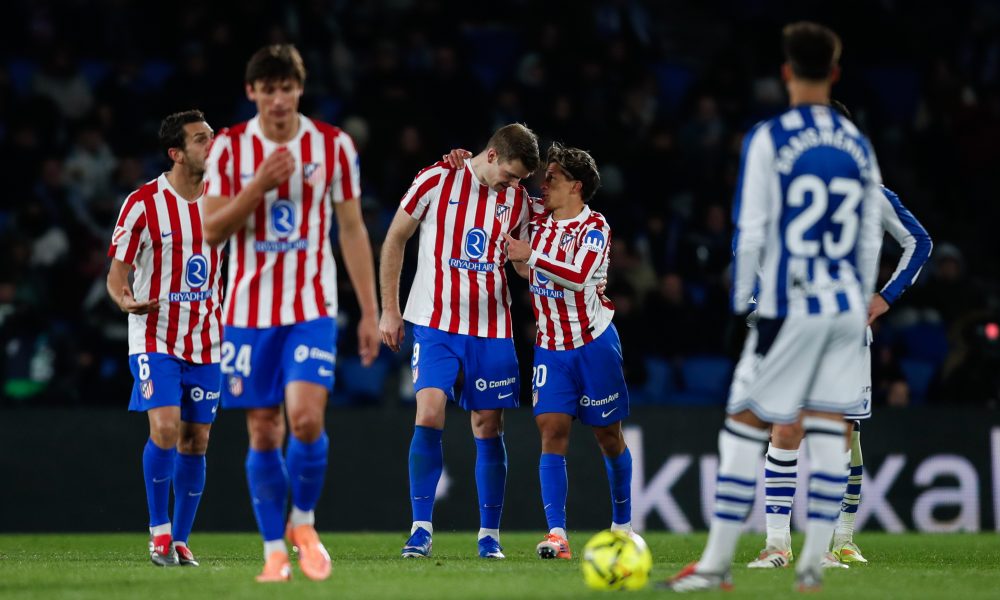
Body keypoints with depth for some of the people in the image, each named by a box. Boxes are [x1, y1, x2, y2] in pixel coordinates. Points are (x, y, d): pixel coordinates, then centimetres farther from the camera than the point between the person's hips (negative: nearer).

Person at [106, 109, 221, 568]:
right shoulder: (144, 203, -9)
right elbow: (116, 273, -5)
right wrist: (125, 300, -27)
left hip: (205, 343, 4)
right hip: (156, 338, -4)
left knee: (196, 441, 4)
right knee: (165, 428, -19)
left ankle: (180, 540, 13)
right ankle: (159, 530, -6)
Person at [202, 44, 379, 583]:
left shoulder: (333, 145, 0)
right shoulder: (229, 148, 0)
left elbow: (352, 230, 5)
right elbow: (212, 232, -3)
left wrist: (370, 313, 2)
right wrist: (259, 186, -18)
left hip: (312, 308, -1)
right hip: (249, 309, 1)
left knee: (306, 417, -18)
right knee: (263, 432, 2)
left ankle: (303, 523, 6)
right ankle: (275, 552, 12)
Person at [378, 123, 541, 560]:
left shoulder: (517, 199, 4)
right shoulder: (437, 180, -6)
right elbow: (395, 240, 3)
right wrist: (389, 310, 2)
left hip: (491, 330, 3)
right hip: (435, 323, -3)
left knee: (489, 427, 5)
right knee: (429, 414, -16)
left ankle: (490, 534, 15)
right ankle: (421, 528, -10)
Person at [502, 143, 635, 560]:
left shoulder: (594, 227, -10)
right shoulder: (537, 221, 6)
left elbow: (578, 276, -25)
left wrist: (530, 256, -27)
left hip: (593, 343, -4)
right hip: (550, 348, 4)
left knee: (608, 437, 7)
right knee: (551, 431, -11)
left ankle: (622, 523, 25)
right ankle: (557, 533, -18)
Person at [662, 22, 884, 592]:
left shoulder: (769, 139, -6)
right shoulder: (860, 146, 8)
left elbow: (751, 233, -8)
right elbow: (871, 239, 11)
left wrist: (743, 303, 1)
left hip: (790, 308, -4)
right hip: (847, 309, 4)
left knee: (745, 426, 0)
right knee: (828, 429, 6)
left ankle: (717, 563, -1)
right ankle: (813, 564, 3)